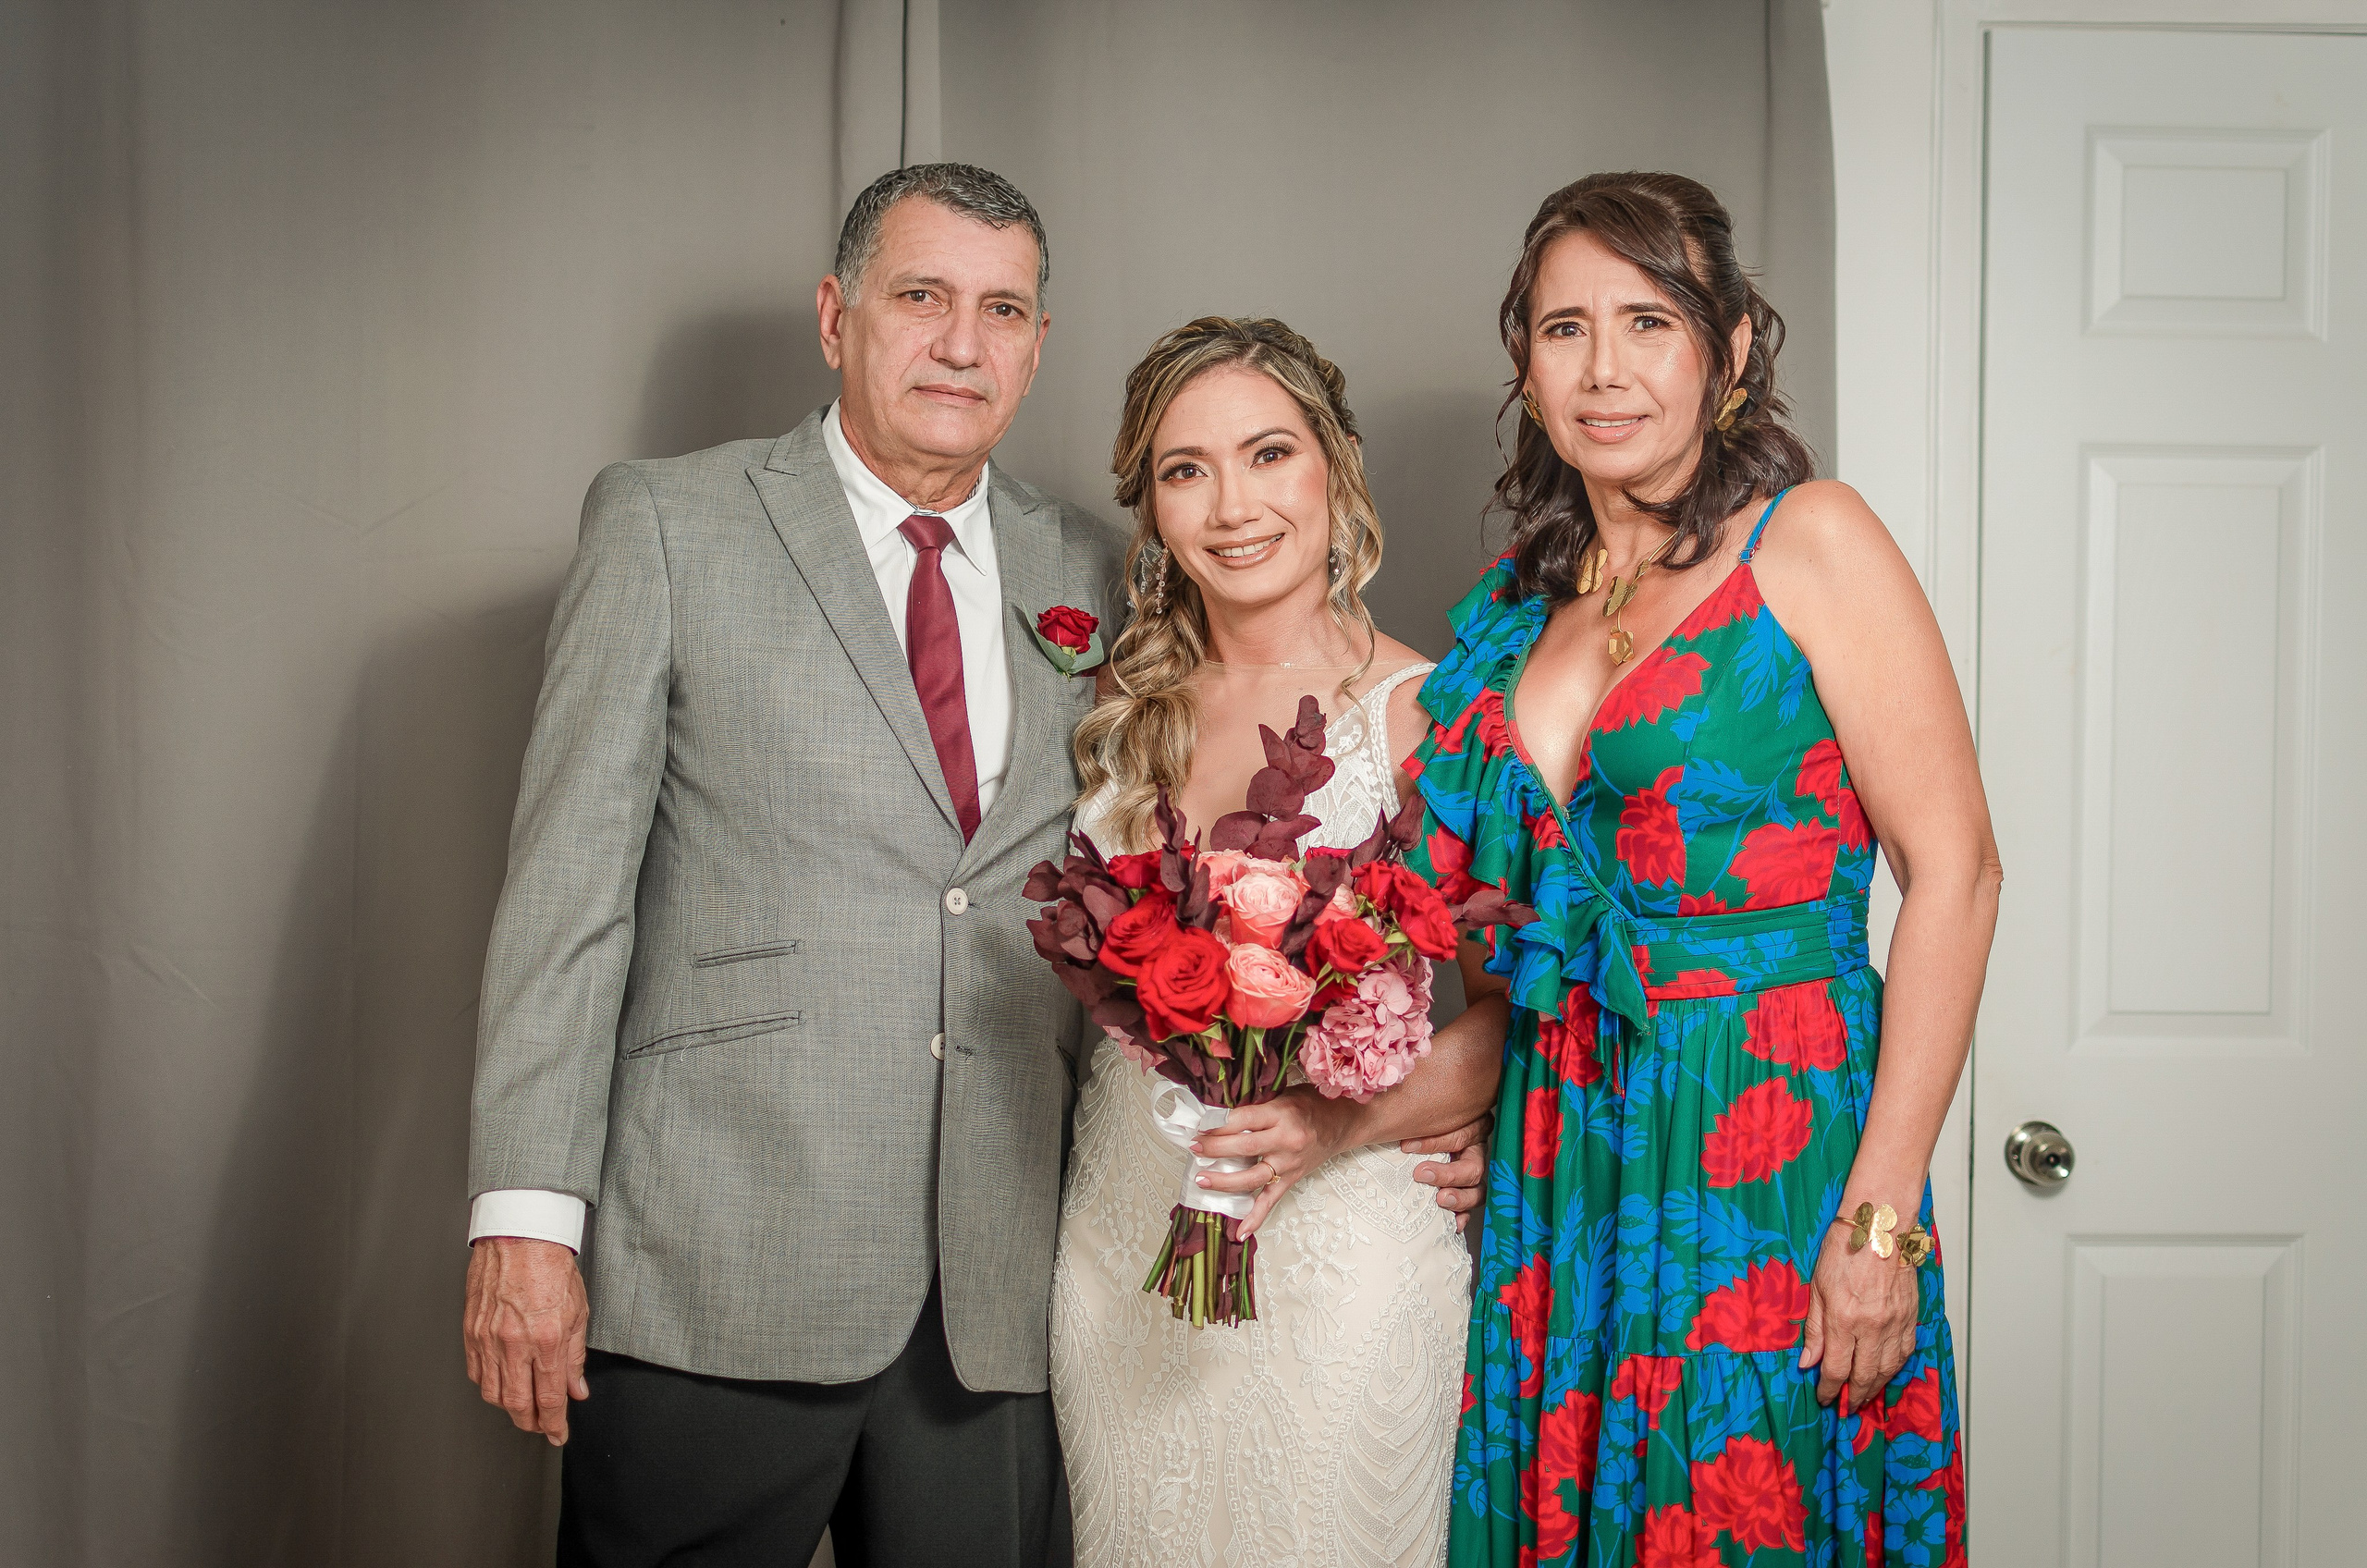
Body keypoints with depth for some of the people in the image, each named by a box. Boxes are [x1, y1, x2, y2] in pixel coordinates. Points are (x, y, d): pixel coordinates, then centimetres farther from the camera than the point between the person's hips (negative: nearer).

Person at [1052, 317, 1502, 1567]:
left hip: (1341, 1242, -5)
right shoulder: (1127, 712, 7)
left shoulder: (1424, 711, -9)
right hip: (1122, 1234, 5)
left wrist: (1345, 1123, -25)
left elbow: (1516, 1007, -11)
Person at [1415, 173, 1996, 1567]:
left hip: (1771, 1150, -5)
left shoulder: (1807, 540, -6)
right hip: (1559, 1154, 5)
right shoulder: (1517, 612, 10)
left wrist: (1881, 1218, -16)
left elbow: (1955, 872, -11)